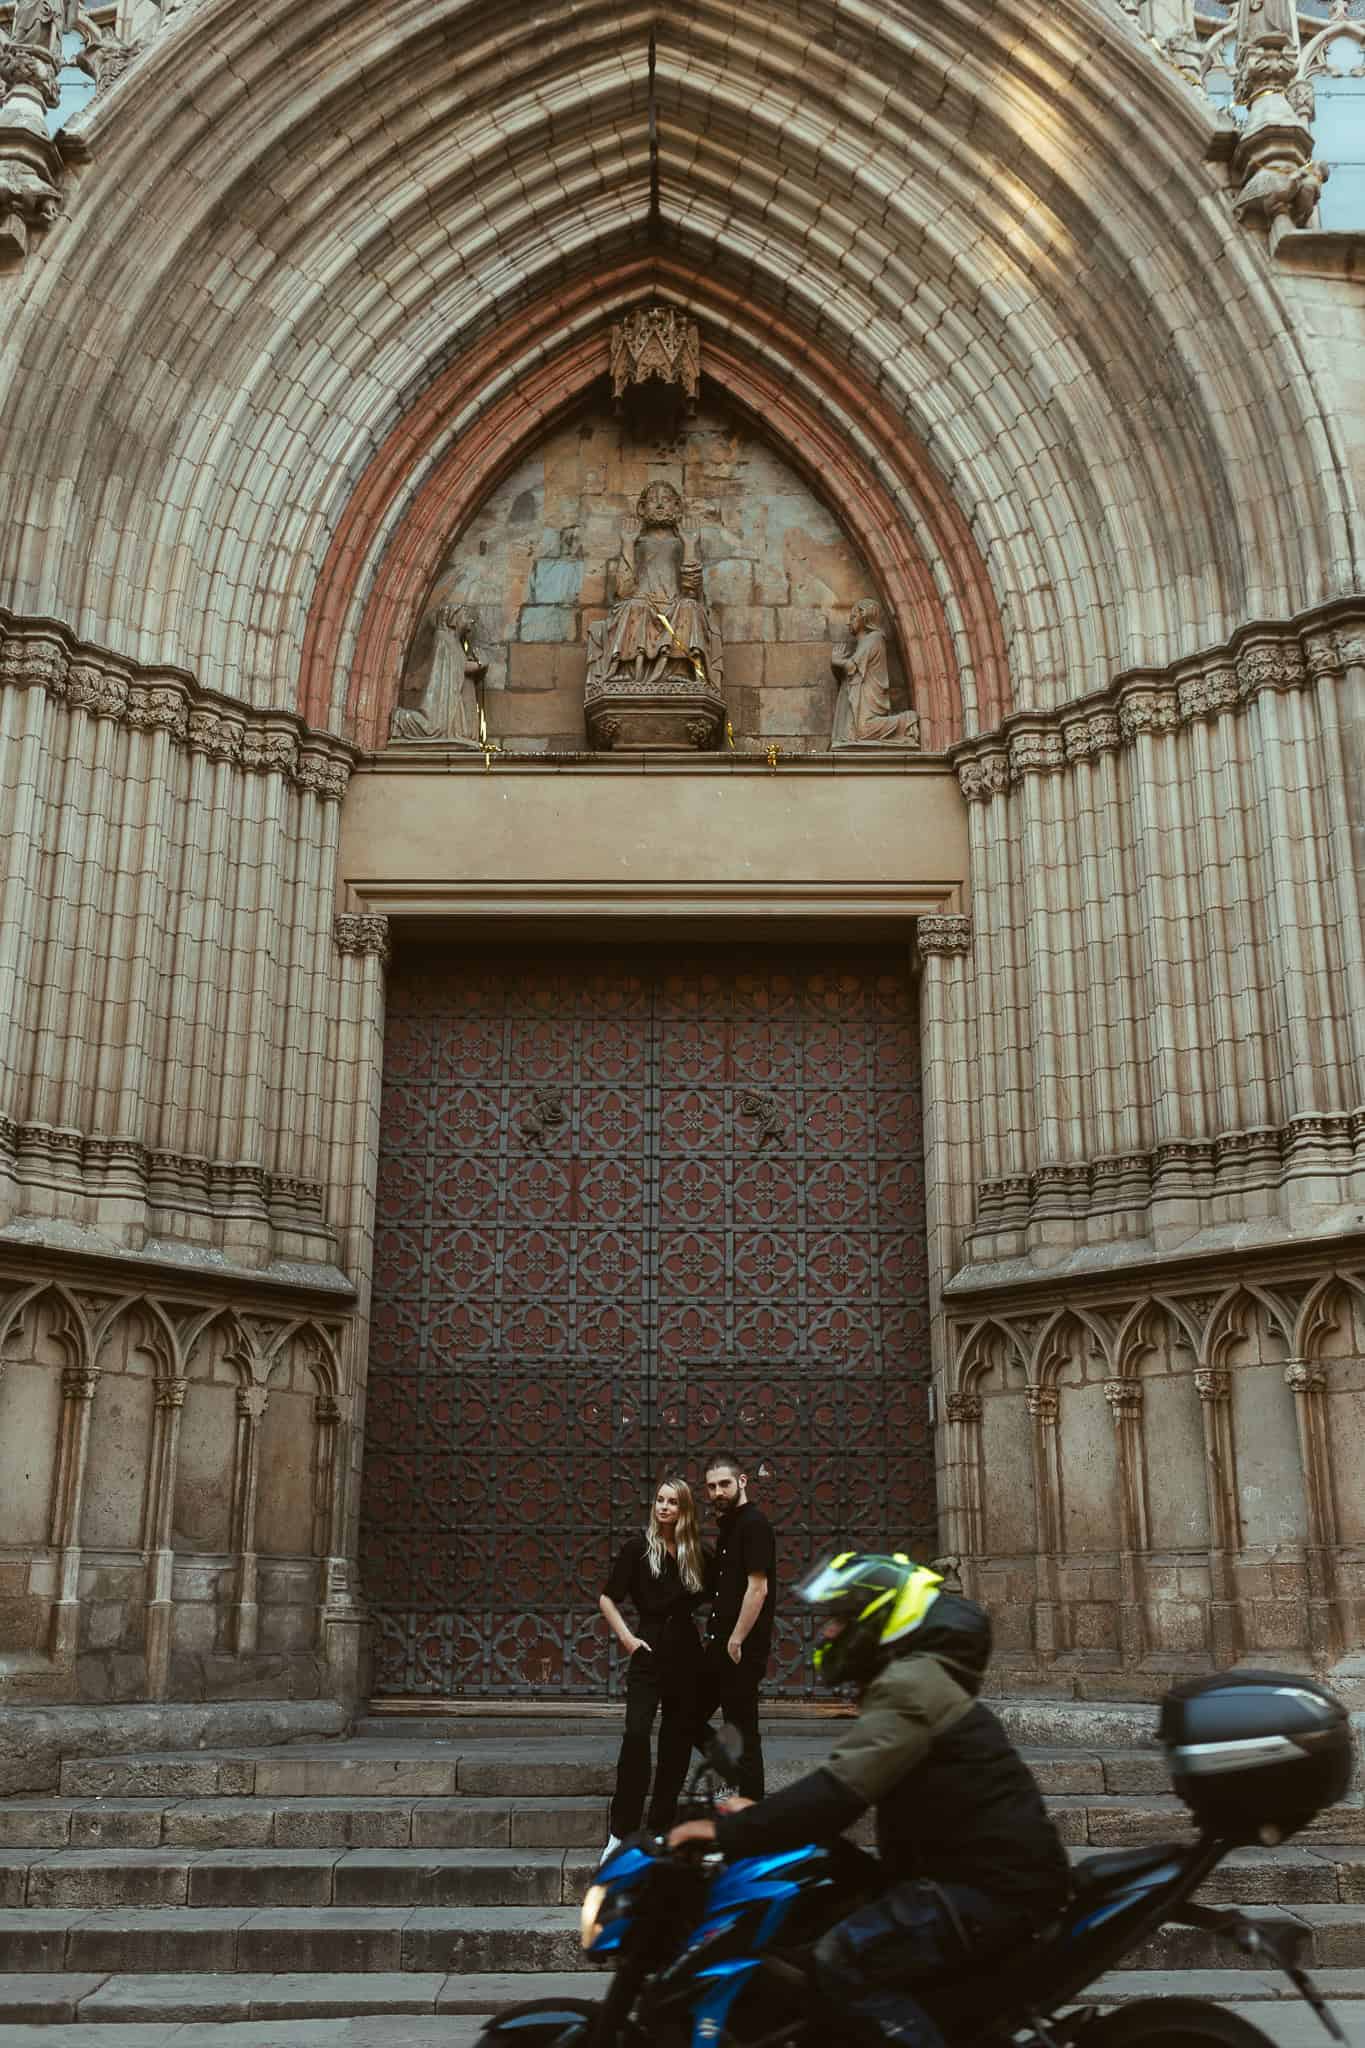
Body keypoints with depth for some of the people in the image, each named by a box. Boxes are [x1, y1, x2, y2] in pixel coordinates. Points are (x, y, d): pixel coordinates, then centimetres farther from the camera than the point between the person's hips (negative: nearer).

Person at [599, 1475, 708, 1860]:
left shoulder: (696, 1554, 6)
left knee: (677, 1740, 7)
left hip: (686, 1654, 4)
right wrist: (627, 1638, -9)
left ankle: (661, 1828, 18)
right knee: (636, 1734, -17)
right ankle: (621, 1830, -11)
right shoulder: (639, 1547, -4)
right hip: (649, 1652, -4)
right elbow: (607, 1600, 0)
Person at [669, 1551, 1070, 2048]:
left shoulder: (910, 1683, -15)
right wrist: (762, 1818, 17)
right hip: (991, 1869, 11)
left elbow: (841, 1790, -25)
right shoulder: (913, 1678, 18)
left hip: (998, 1883, -11)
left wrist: (732, 1833, -21)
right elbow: (851, 1785, 23)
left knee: (844, 1963, -22)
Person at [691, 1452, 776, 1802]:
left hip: (742, 1650, -10)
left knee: (742, 1731, -1)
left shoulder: (754, 1523, -14)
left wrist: (736, 1642, -18)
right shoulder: (729, 1525, 15)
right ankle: (737, 1775, 26)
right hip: (721, 1645, 10)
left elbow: (758, 1589, -20)